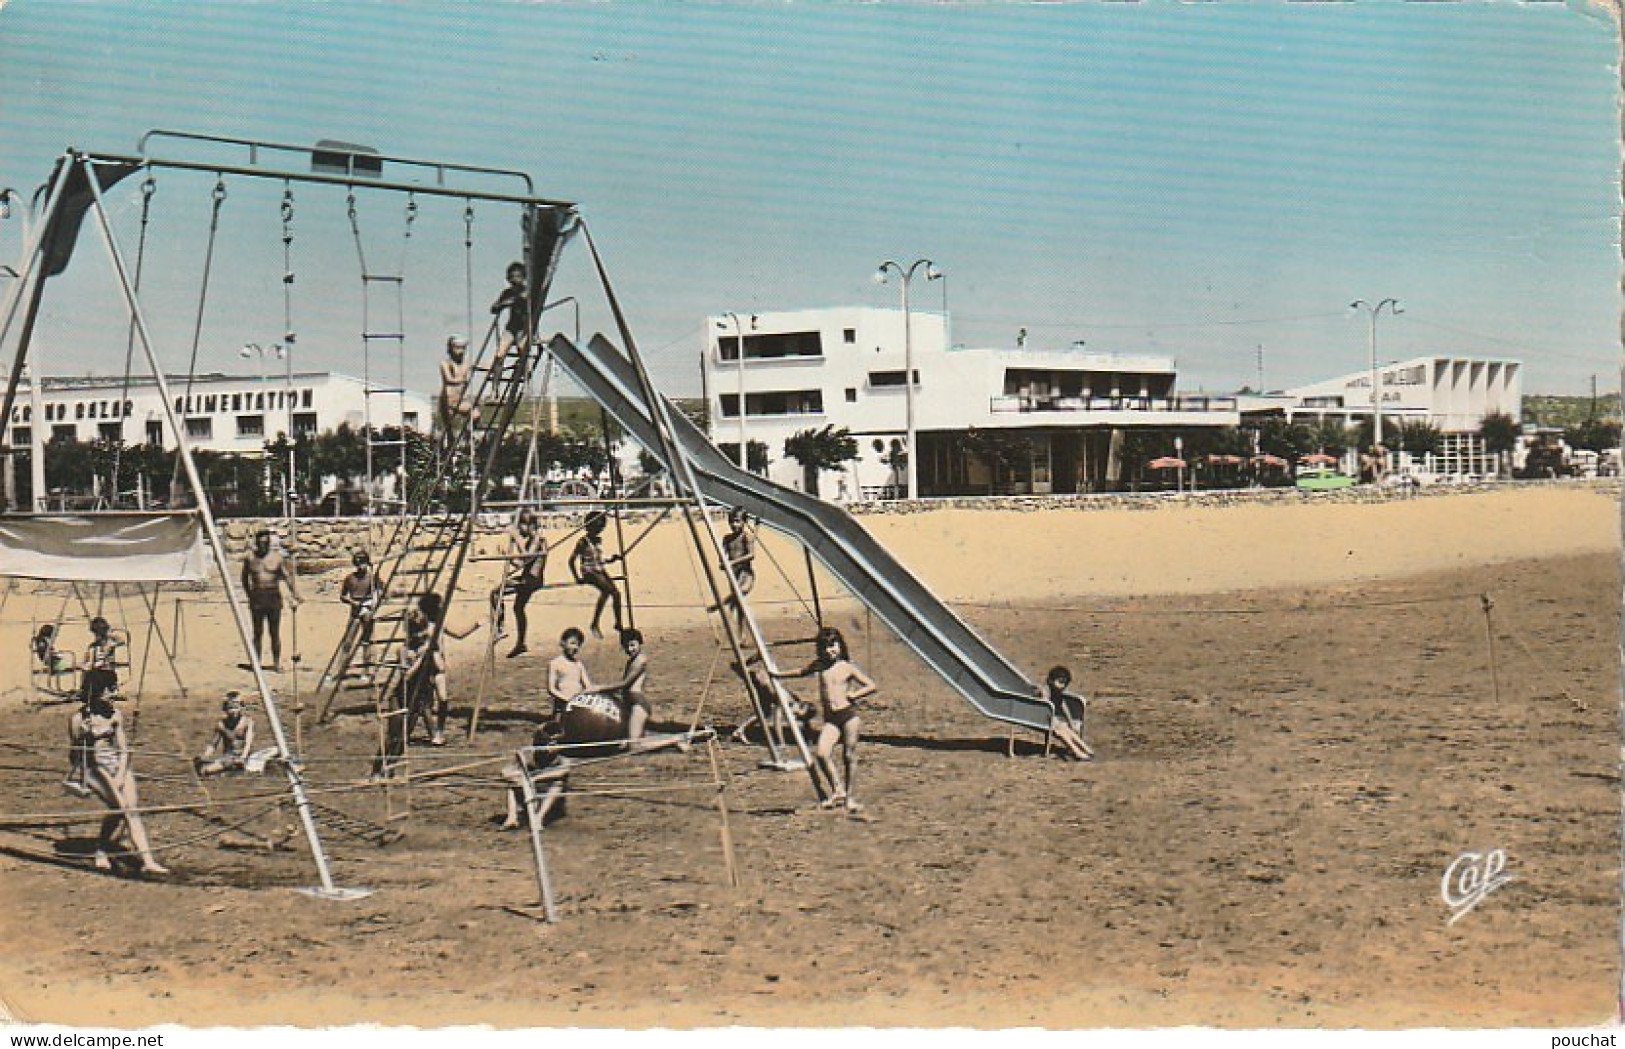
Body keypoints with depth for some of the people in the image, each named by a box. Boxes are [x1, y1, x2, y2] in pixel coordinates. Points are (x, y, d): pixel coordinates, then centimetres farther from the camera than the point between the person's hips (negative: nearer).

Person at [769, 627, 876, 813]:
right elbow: (801, 672, 32)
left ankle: (849, 796, 13)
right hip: (830, 719, 3)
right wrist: (778, 675, 36)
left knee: (849, 756, 0)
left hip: (849, 715, -3)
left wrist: (853, 695, -7)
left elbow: (871, 686, 5)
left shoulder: (847, 667, 1)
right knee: (822, 753, -18)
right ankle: (837, 790, -6)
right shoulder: (819, 665, 11)